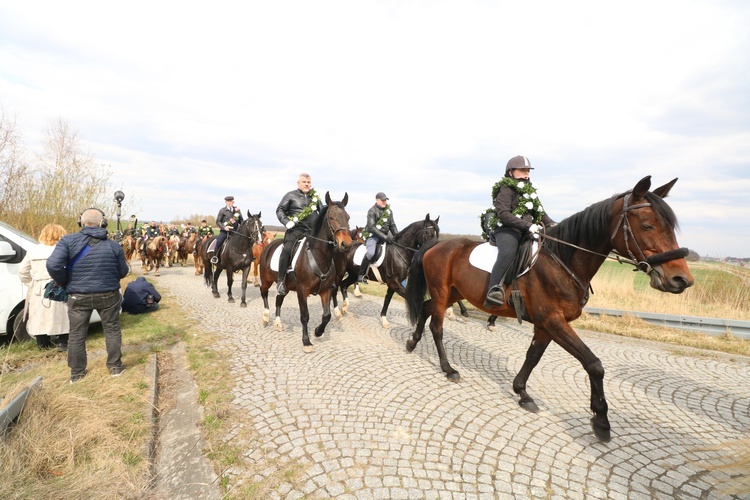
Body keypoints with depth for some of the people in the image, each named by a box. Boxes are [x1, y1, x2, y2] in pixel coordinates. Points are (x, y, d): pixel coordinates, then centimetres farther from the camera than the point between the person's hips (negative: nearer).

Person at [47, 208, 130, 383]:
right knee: (112, 330, 14)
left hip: (79, 297, 0)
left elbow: (53, 265, -18)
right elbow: (123, 272, 3)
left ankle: (77, 373, 23)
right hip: (108, 295, 0)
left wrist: (65, 283, -1)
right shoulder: (113, 245, -4)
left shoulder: (68, 241, -8)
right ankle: (115, 367, 21)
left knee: (76, 335, 14)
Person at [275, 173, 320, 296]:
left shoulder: (315, 197, 20)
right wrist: (286, 221, -11)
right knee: (287, 250, -26)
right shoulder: (291, 195, 10)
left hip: (312, 230, 4)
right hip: (295, 229, -4)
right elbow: (280, 210, 6)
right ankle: (281, 281, -17)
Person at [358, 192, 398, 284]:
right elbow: (371, 227, -19)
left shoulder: (389, 210, 10)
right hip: (372, 236, -7)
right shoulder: (372, 211, -10)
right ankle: (361, 275, -17)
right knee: (370, 253, -31)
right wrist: (385, 237, -26)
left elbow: (392, 225, 14)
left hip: (384, 235, 7)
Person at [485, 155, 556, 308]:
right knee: (507, 253, -37)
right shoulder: (506, 189, 0)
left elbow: (540, 212, 26)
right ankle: (493, 291, -47)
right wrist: (528, 225, -22)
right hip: (508, 230, -8)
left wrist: (551, 224, 5)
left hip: (529, 232, 9)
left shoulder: (530, 191, 24)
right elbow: (503, 214, -15)